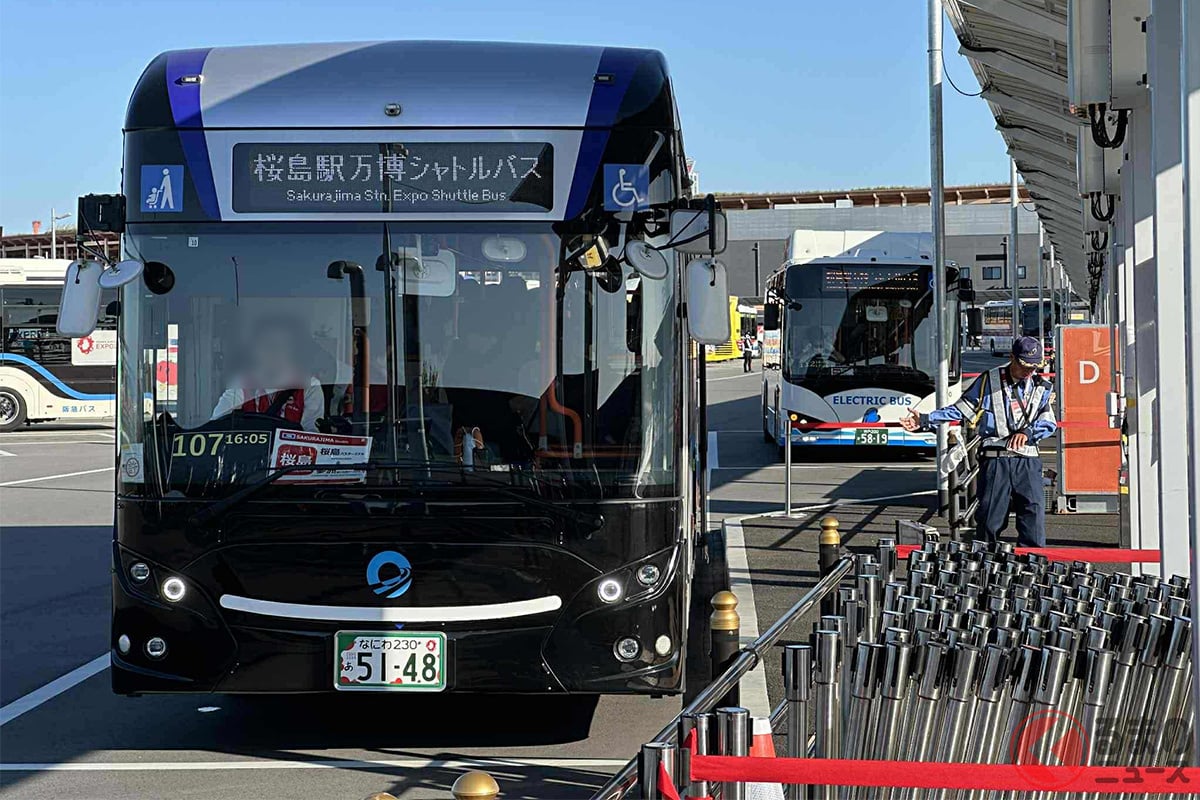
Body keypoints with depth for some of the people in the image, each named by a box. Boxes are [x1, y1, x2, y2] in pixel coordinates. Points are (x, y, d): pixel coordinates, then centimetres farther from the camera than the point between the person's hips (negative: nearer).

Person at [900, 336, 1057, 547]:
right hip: (995, 459, -1)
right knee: (989, 516, -1)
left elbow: (1049, 423, 7)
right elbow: (961, 409, 8)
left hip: (1027, 460, 1)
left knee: (1033, 511, -7)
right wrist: (925, 421, 1)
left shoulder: (1042, 388, 11)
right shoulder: (989, 381, 6)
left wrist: (1027, 432, -12)